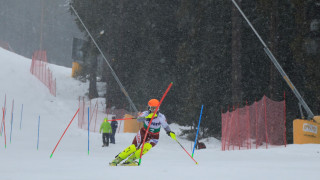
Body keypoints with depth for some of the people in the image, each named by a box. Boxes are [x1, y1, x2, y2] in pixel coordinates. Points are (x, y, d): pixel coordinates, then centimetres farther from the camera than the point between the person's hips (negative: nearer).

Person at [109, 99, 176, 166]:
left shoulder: (161, 117, -15)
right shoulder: (146, 113, -16)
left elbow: (166, 126, -10)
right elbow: (138, 119, -34)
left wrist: (170, 133, -32)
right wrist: (146, 117, -53)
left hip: (154, 137, 1)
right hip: (144, 133, 0)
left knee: (147, 146, -29)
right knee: (134, 147, -19)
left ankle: (130, 159, -22)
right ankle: (118, 159, -9)